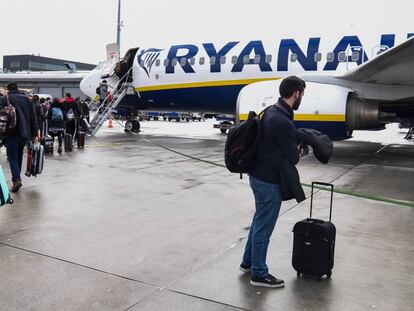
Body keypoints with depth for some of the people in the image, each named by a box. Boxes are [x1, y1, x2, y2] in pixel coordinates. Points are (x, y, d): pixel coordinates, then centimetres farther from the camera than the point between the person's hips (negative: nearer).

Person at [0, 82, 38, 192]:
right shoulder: (26, 100, 10)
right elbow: (33, 118, 8)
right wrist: (35, 134, 10)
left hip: (11, 134, -4)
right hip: (24, 134, 4)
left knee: (12, 156, -1)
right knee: (19, 156, 16)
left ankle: (17, 179, -18)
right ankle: (17, 178, 22)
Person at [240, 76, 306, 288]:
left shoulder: (271, 112, 6)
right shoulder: (283, 122, -25)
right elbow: (293, 157, -18)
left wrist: (294, 147, 4)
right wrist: (299, 152, 3)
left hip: (258, 175, 10)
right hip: (269, 181, -10)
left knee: (259, 222, 22)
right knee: (264, 227, 4)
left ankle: (248, 261, 37)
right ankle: (259, 274, 19)